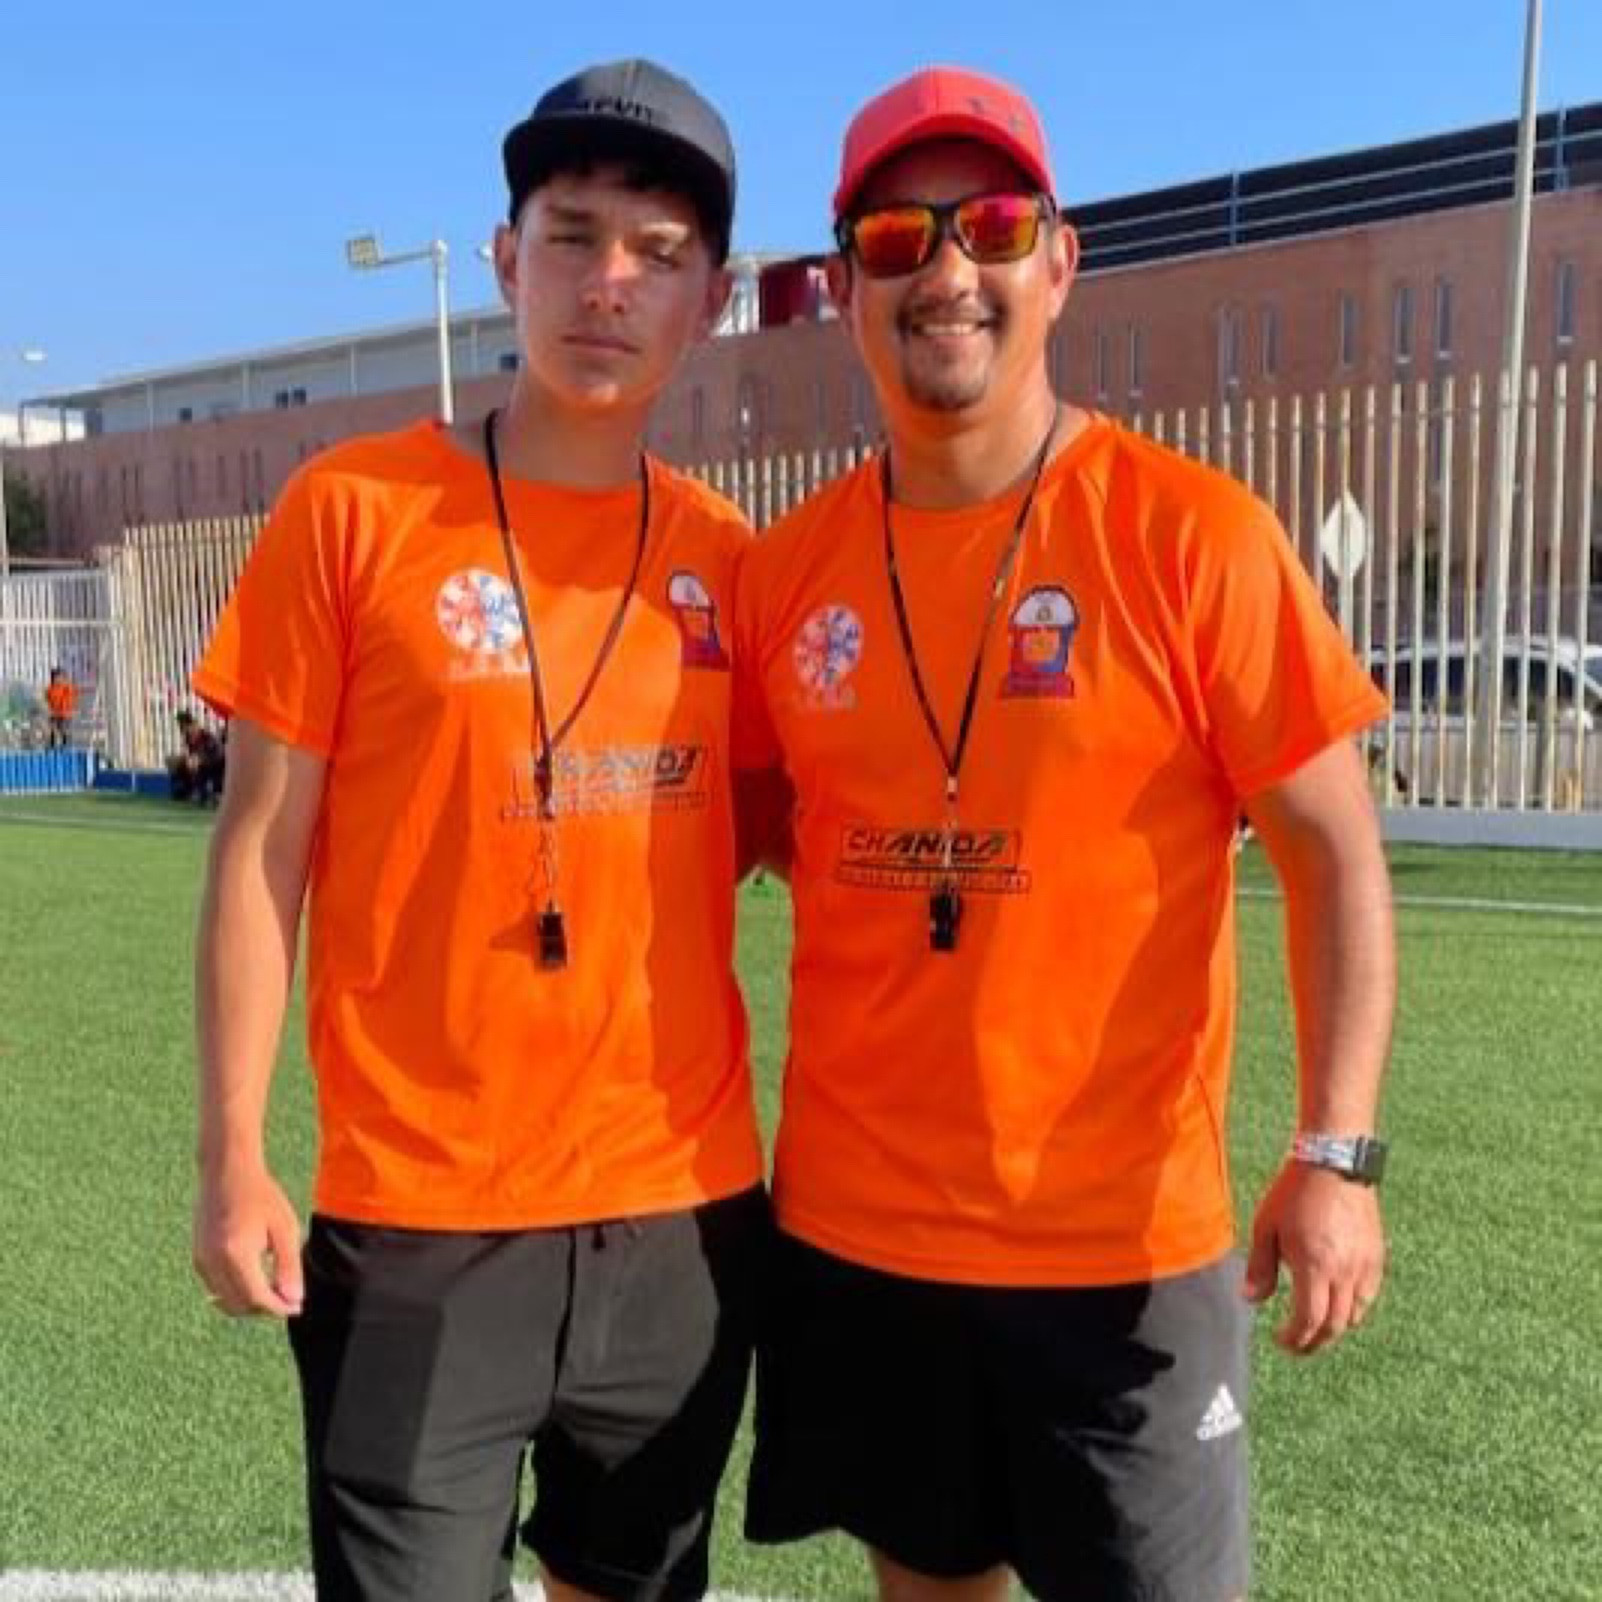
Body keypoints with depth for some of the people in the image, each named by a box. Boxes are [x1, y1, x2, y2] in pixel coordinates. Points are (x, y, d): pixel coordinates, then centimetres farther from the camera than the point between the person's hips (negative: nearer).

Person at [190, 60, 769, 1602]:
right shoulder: (354, 506, -7)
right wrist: (231, 1159, -7)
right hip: (418, 1215, -3)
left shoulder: (726, 554, 3)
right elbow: (261, 848, -5)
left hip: (686, 1205, 4)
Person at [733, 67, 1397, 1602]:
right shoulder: (788, 565, 0)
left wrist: (1335, 1152, -17)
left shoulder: (1191, 534, -10)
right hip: (851, 1223, 4)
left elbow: (1332, 850, -10)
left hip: (1119, 1238, -3)